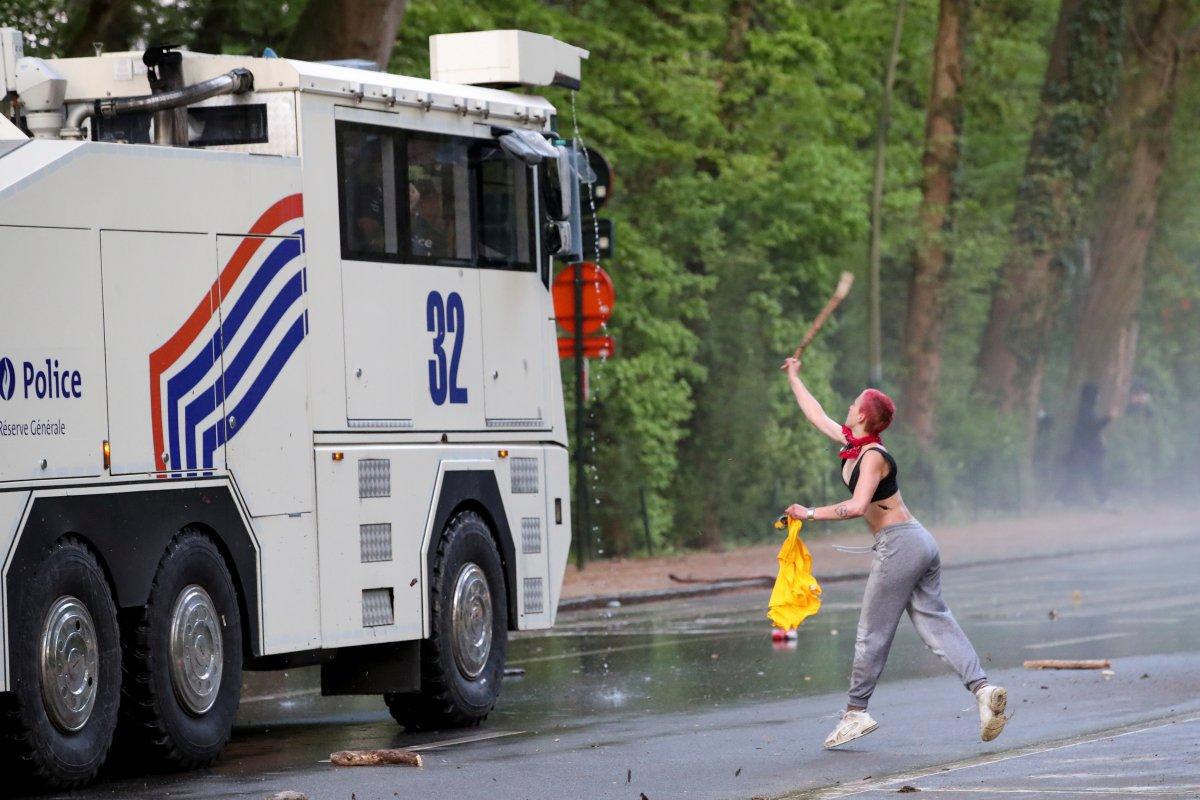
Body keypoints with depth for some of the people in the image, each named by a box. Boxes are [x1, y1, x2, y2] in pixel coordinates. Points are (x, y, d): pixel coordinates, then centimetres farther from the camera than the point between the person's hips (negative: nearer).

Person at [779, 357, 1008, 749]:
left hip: (900, 543, -9)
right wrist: (794, 379, 38)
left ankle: (856, 712, 4)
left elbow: (857, 506, -27)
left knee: (872, 632, -2)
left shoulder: (872, 456, -14)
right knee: (936, 624, 2)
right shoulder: (852, 444, 12)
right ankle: (982, 689, -11)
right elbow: (818, 417, 29)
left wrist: (810, 513, -19)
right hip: (919, 543, 9)